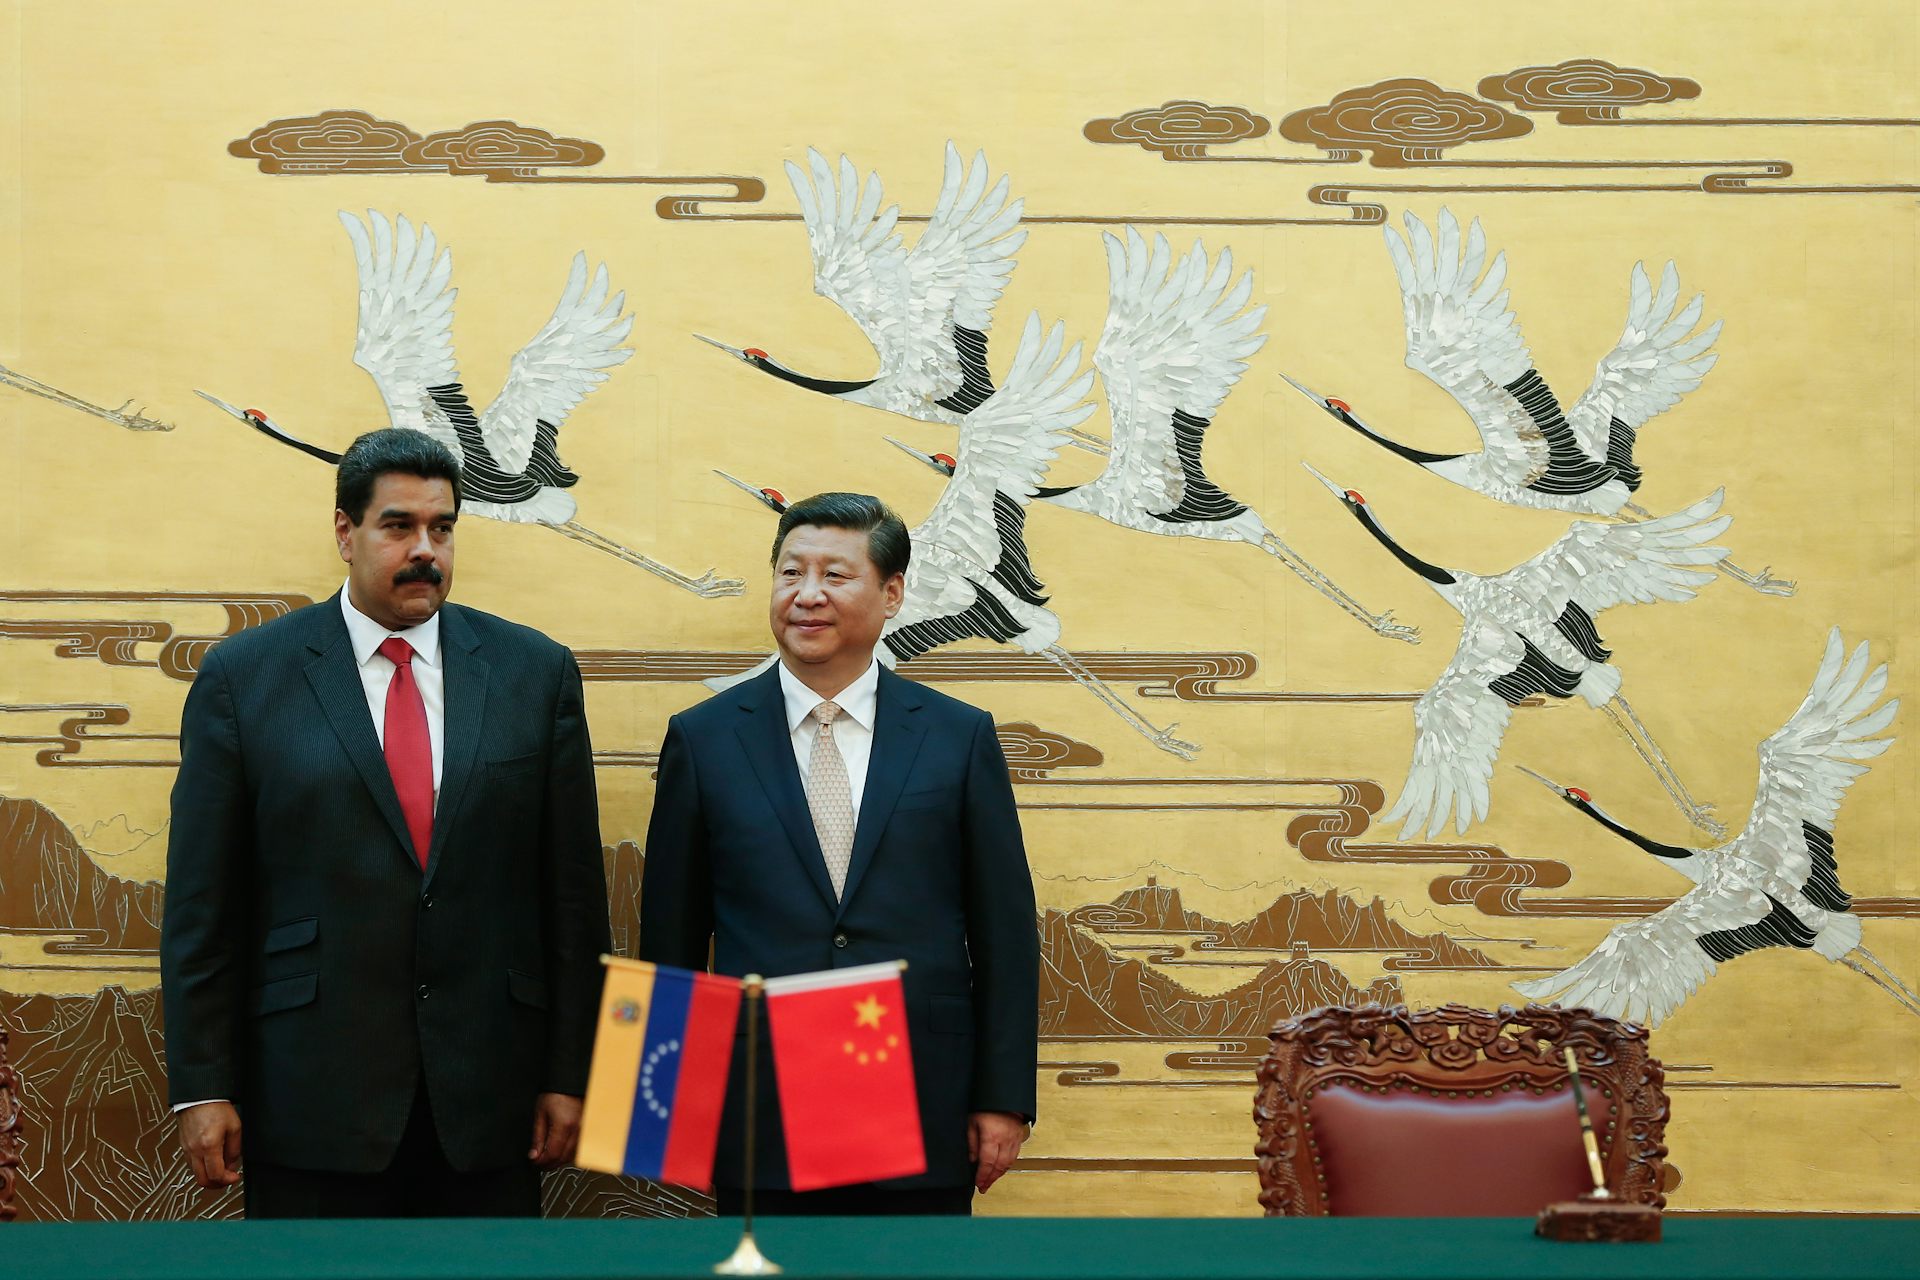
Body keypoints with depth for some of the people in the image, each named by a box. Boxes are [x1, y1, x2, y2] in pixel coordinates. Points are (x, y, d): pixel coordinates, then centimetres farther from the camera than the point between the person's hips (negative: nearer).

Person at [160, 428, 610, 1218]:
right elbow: (200, 905, 1)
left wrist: (569, 1073, 2)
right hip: (312, 1096, -1)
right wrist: (202, 1087, -3)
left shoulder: (535, 672, 6)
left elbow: (574, 888, 6)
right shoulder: (242, 678, 2)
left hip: (487, 1094, 2)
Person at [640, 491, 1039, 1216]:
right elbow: (671, 938, 7)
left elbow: (1005, 931, 4)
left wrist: (1003, 1100, 0)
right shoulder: (703, 740, 4)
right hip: (760, 1124, 0)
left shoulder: (960, 737, 4)